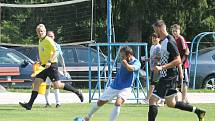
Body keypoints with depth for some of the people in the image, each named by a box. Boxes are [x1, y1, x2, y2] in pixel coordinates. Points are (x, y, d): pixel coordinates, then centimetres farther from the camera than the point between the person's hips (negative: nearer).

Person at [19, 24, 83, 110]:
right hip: (44, 66, 8)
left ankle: (77, 92, 3)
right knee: (36, 82, -2)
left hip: (51, 65, -8)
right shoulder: (40, 41, 16)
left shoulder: (48, 40, -10)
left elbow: (55, 52, -17)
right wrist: (40, 62, 19)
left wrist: (49, 62, -26)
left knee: (57, 85, -11)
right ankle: (30, 104, -6)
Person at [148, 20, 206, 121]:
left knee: (152, 100, -10)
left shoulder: (170, 42, -18)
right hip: (165, 76, 10)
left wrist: (161, 67, -27)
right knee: (170, 103, 17)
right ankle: (198, 111, 23)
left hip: (168, 77, -10)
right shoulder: (163, 41, 13)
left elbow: (177, 61, -23)